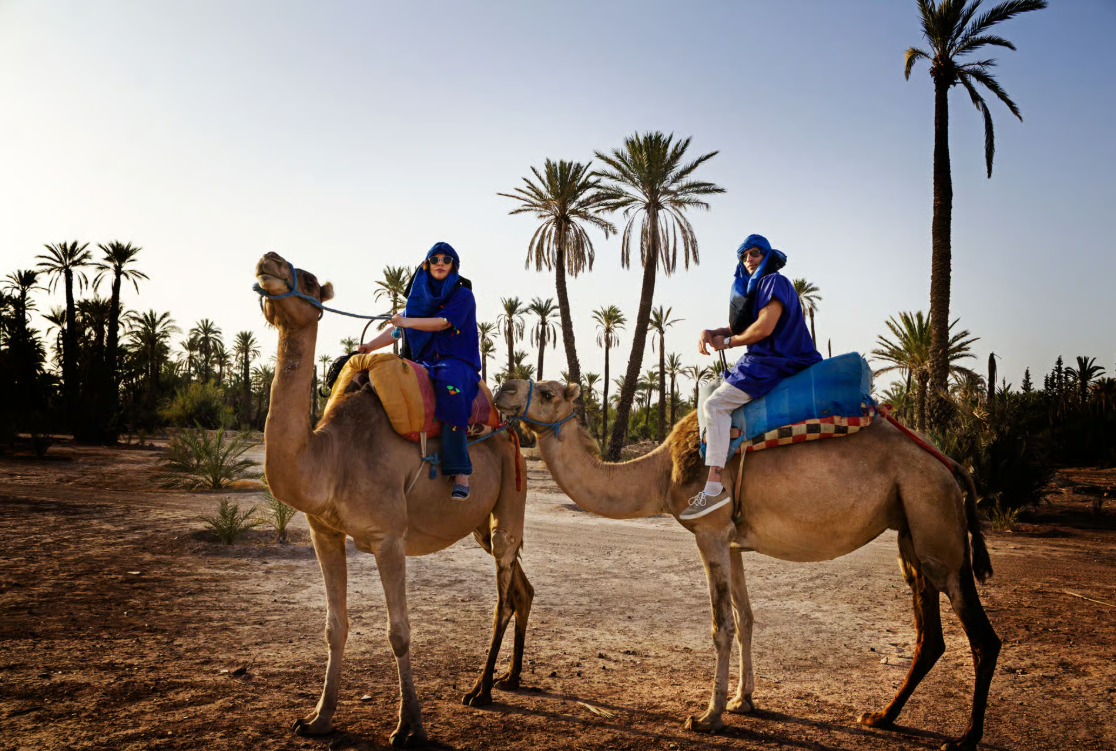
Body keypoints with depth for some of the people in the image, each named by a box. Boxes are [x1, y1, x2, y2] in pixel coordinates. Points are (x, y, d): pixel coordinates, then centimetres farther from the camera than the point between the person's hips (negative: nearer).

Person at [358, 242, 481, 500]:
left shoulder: (462, 295, 3)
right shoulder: (421, 295, 18)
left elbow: (444, 322, -13)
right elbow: (398, 329, 15)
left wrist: (407, 321, -21)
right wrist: (370, 346, 2)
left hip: (457, 361, -5)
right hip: (424, 362, 6)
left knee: (448, 385, -40)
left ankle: (460, 472, -41)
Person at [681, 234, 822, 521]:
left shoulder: (774, 281, -8)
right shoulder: (756, 287, 22)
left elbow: (764, 327, -20)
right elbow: (740, 328, 18)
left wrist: (728, 342, -6)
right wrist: (710, 332, -1)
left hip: (774, 363, -11)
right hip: (769, 361, 11)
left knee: (715, 404, -22)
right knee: (715, 392, 24)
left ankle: (714, 487, -31)